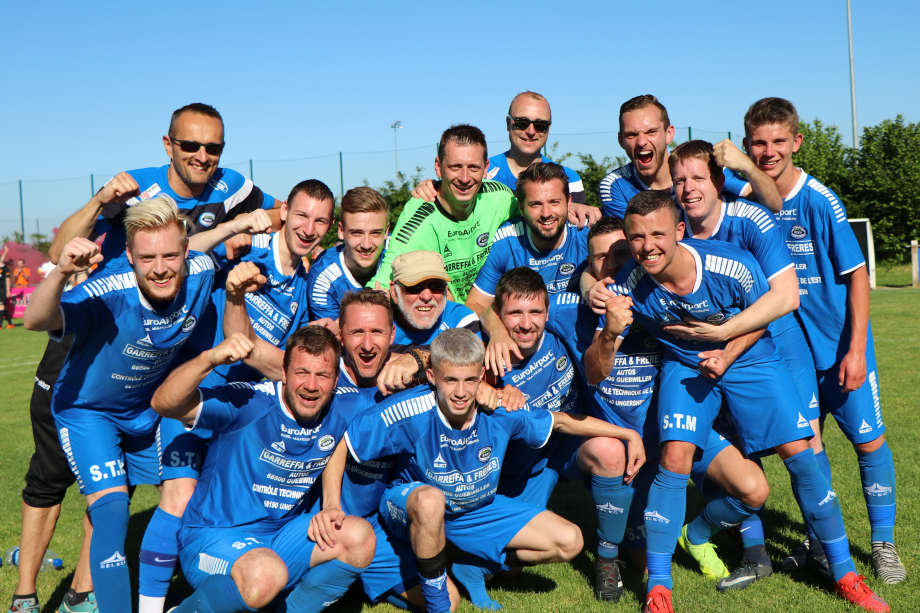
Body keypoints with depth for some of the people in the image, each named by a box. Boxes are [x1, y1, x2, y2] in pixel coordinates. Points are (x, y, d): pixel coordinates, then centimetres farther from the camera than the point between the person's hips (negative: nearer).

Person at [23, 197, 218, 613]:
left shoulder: (201, 273, -22)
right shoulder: (109, 294, -38)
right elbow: (37, 321, -54)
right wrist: (61, 272, -68)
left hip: (146, 410, 6)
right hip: (87, 409, -5)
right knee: (112, 511, -18)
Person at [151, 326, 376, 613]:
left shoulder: (344, 409, -2)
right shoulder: (249, 403, -19)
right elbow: (163, 404, -29)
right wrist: (210, 358, -43)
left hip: (282, 537, 6)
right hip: (214, 536, -5)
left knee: (360, 536, -17)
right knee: (267, 574, -36)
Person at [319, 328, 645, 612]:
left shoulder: (500, 410, -21)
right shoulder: (409, 411, -31)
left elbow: (560, 421, -4)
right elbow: (340, 448, -22)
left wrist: (627, 434, -1)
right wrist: (331, 505, -34)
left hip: (476, 510, 4)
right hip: (410, 505, -4)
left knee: (569, 542, -6)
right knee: (430, 500, -43)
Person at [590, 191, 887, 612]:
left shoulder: (733, 265, -28)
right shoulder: (627, 288, -25)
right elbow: (595, 374, -22)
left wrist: (728, 356, -19)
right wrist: (611, 334, -42)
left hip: (749, 358, 0)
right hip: (685, 365, 0)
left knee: (800, 454, -6)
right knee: (674, 459, -18)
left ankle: (845, 575, 13)